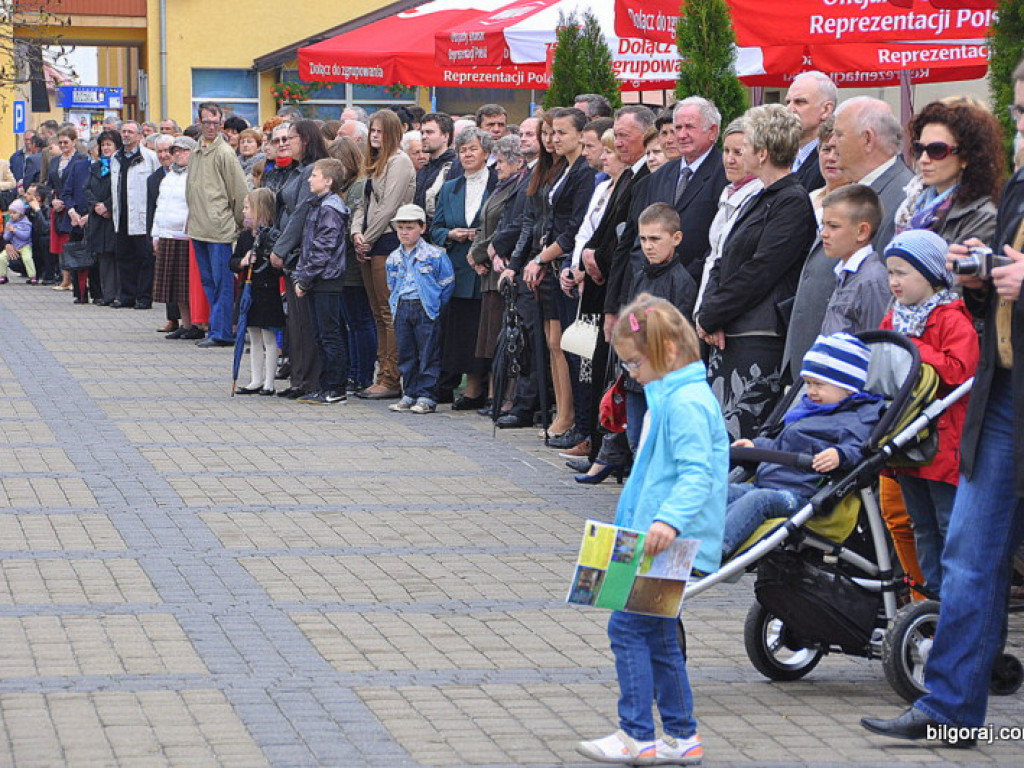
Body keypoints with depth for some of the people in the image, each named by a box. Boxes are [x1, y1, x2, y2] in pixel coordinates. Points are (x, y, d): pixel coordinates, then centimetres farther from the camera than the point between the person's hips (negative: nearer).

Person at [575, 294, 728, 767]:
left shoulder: (686, 403, -18)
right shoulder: (668, 395, 15)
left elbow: (697, 474, -27)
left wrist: (670, 519, -39)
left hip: (671, 543, -11)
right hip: (656, 536, 11)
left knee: (628, 626, -8)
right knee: (657, 634, 14)